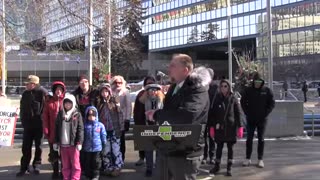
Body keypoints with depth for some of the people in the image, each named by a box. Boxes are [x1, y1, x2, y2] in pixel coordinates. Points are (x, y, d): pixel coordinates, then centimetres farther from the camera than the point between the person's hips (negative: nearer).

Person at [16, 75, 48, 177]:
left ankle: (36, 165, 20)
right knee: (26, 147, 5)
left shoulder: (42, 93, -11)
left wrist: (43, 122, -12)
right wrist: (23, 121, 12)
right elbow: (22, 109, 17)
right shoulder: (25, 94, 9)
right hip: (27, 125, 5)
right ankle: (24, 167, 12)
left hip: (39, 125, -5)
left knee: (38, 146, 8)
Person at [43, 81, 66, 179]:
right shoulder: (49, 101, 4)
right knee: (53, 153, 10)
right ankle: (55, 172, 22)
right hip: (52, 132, 2)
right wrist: (46, 131, -4)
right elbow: (45, 117, 3)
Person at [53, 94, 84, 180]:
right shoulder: (60, 114, 10)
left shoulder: (77, 114, -2)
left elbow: (80, 129, -5)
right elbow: (57, 128, 13)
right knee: (65, 165, 10)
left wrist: (79, 142, -11)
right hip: (63, 144, 4)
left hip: (73, 144, -4)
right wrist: (56, 142, 10)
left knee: (75, 165, 0)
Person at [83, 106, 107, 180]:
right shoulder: (85, 125, -2)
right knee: (88, 163, 11)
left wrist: (104, 147, 4)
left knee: (96, 163, 4)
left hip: (97, 148, -1)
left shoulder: (100, 125, -3)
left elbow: (103, 136, 3)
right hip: (87, 148, 1)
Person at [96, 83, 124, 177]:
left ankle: (117, 168, 8)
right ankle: (107, 168, 15)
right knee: (106, 150, 6)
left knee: (116, 149, -1)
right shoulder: (99, 103, 7)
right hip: (104, 130, 3)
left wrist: (120, 128, -6)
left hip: (114, 129, -2)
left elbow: (120, 115, -2)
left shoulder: (114, 101, 0)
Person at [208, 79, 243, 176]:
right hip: (219, 127, 1)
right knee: (219, 147, 9)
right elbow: (212, 113, 3)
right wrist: (212, 126, -2)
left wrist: (240, 127, -6)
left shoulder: (233, 99, -1)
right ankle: (217, 166, 22)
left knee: (230, 147, 5)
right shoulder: (217, 99, 2)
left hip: (231, 127, -1)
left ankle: (229, 168, 14)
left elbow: (238, 113, 0)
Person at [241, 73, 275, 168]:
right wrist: (247, 113, -3)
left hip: (262, 119, -1)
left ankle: (260, 159, 12)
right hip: (250, 119, 1)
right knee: (249, 139, 6)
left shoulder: (267, 91, -3)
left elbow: (272, 103, 2)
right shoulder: (248, 90, -1)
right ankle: (248, 158, 15)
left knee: (261, 139, 5)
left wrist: (265, 113, -7)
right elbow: (243, 102, 7)